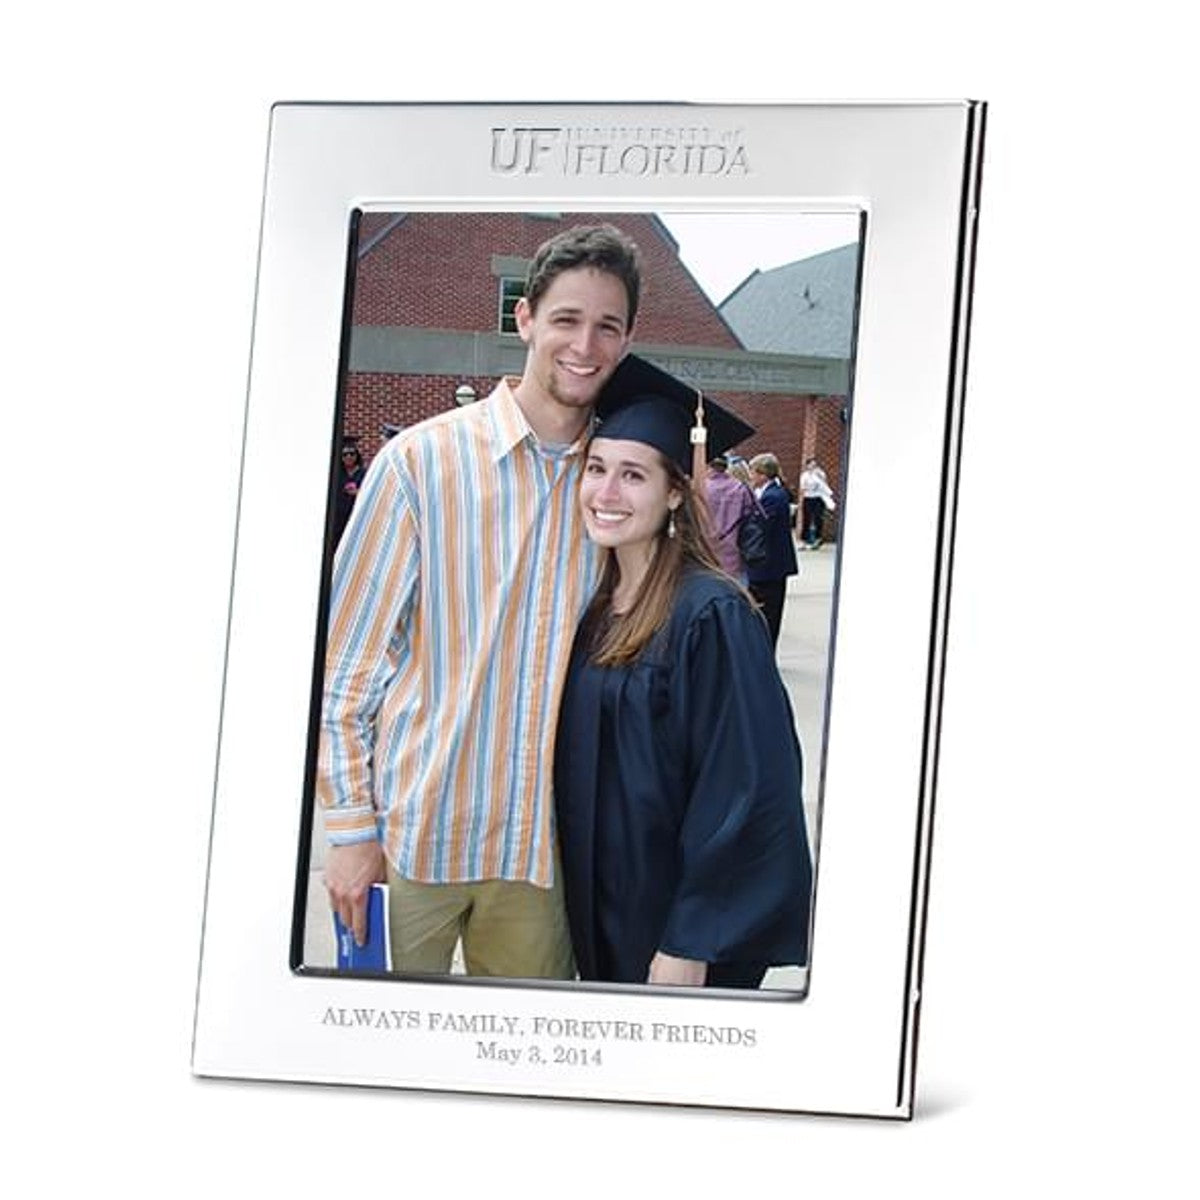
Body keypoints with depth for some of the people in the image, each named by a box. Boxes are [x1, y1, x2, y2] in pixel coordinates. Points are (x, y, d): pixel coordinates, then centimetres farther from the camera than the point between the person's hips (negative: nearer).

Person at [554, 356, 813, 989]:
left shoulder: (711, 617, -19)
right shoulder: (593, 604, 5)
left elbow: (743, 790, -21)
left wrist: (687, 949, -21)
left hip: (680, 930, -7)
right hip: (601, 921, 7)